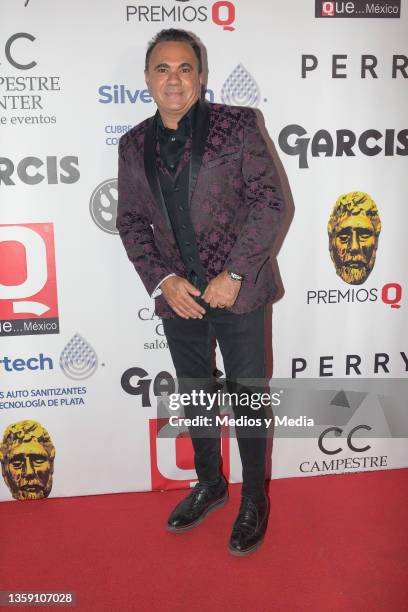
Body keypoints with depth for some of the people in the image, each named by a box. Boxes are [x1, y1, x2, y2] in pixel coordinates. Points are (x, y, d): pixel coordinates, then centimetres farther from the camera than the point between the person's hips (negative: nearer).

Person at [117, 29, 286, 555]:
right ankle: (209, 484, 40)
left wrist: (233, 276, -16)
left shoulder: (236, 125, -5)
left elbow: (269, 202, -10)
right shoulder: (133, 145, 7)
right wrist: (163, 280, -8)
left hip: (237, 291, -4)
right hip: (178, 294, 4)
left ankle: (254, 498, 29)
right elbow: (131, 221, 7)